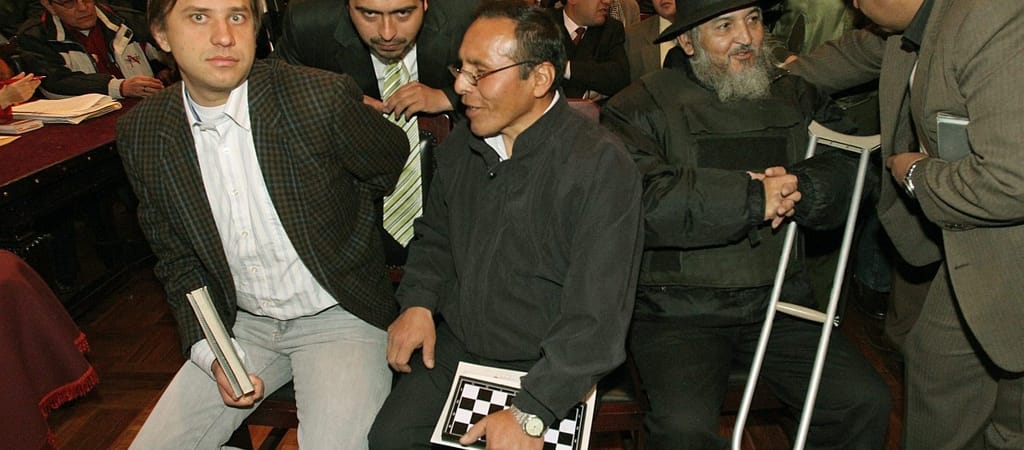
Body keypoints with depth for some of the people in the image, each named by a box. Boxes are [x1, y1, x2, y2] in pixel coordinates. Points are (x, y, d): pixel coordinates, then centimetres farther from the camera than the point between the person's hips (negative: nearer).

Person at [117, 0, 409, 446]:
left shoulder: (323, 97, -19)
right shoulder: (141, 133, -4)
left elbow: (394, 166, 1)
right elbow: (177, 260, 5)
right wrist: (212, 353, -7)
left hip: (339, 318, -4)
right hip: (243, 326, 4)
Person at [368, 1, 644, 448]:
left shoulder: (601, 165, -20)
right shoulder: (460, 144, 3)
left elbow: (595, 316, -24)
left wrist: (530, 413, -27)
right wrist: (419, 302, -1)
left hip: (544, 369, -4)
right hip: (451, 347, 5)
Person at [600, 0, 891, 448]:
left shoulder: (795, 97, 14)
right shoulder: (642, 107, -4)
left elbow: (847, 169, 5)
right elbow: (641, 202, -20)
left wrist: (800, 188, -18)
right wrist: (753, 198, -18)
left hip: (778, 301, 5)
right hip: (679, 308, -4)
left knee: (866, 403, -8)